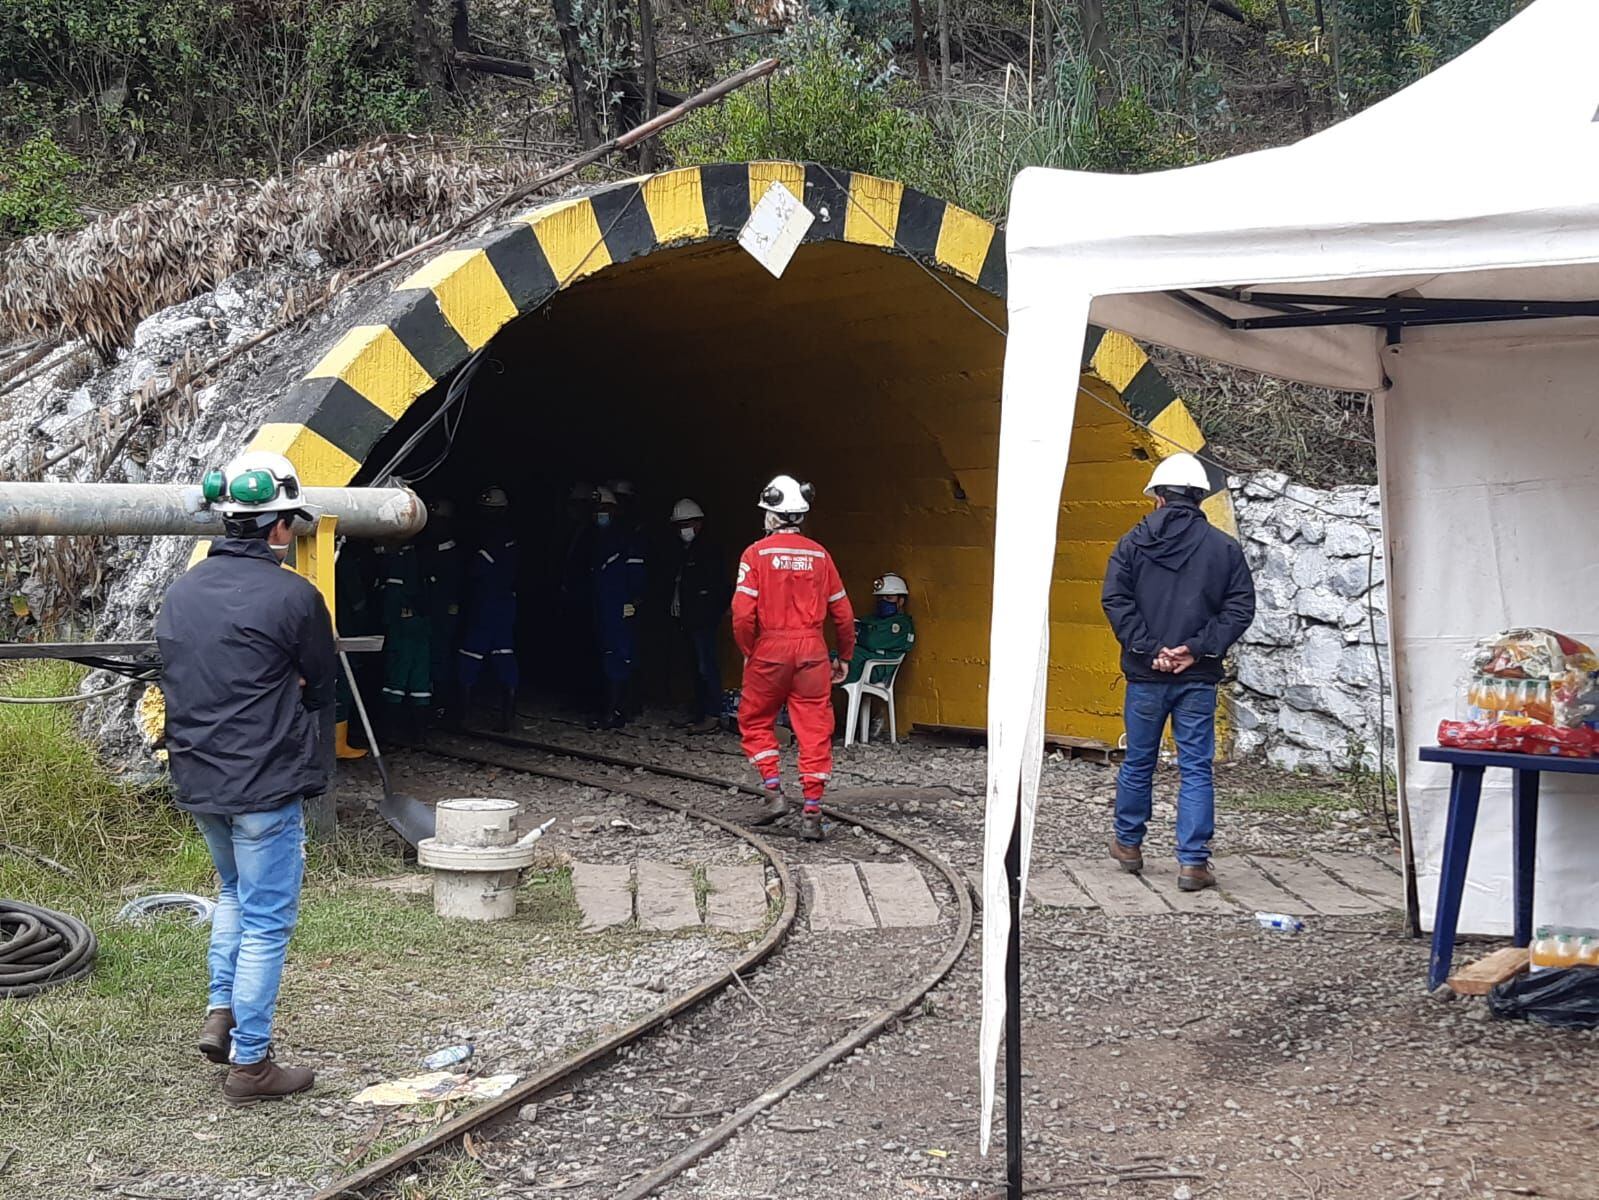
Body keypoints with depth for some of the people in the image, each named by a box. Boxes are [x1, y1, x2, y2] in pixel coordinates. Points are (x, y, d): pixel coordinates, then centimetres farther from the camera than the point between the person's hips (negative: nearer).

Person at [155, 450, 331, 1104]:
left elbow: (174, 680, 14)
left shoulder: (180, 592, 5)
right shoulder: (292, 596, -16)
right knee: (266, 921, 3)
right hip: (265, 785, -7)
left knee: (235, 893, 29)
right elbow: (321, 688, -4)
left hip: (198, 780, 7)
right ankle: (249, 1062, 9)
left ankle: (221, 1013, 21)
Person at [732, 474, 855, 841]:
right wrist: (844, 657, 19)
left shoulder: (756, 554, -5)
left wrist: (747, 651, 4)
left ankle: (774, 791, 6)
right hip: (812, 651, 2)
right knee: (815, 731, 4)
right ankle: (812, 814, 3)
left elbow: (743, 612, -11)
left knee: (755, 721, 17)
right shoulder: (819, 555, 4)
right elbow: (843, 612, 7)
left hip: (769, 650, -2)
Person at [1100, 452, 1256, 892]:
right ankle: (1193, 862, 0)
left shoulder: (1135, 542, 0)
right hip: (1198, 677, 0)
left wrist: (1148, 649, -9)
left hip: (1146, 674, 1)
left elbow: (1115, 600, -9)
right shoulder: (1224, 547, 2)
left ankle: (1128, 844, 31)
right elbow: (1240, 608, -4)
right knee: (1196, 767, 3)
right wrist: (1197, 649, -8)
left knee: (1138, 762, 15)